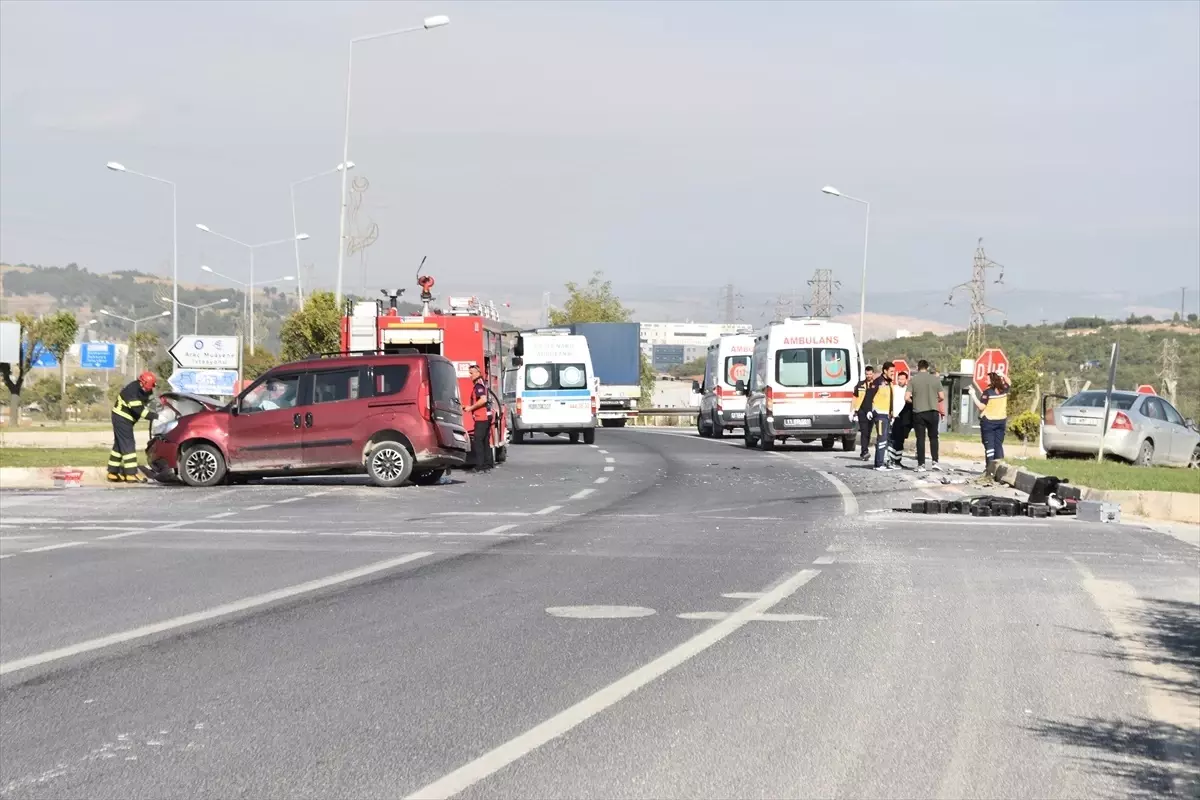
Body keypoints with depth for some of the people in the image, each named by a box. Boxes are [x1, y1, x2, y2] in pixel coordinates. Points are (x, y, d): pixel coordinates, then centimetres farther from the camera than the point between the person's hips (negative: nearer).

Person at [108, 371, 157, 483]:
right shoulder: (132, 390, -27)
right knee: (128, 445, -10)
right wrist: (154, 416, -32)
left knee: (119, 445, 13)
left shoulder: (141, 389, 2)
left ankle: (113, 473, 19)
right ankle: (131, 474, -10)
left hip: (124, 419, 10)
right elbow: (138, 409, -32)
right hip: (121, 418, -10)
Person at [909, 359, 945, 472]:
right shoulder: (935, 379, -1)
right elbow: (942, 397, 0)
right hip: (933, 411, 1)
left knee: (920, 438, 4)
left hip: (918, 412, -1)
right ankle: (935, 461, 5)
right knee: (933, 437, 13)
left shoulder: (913, 380, -3)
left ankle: (921, 464, 2)